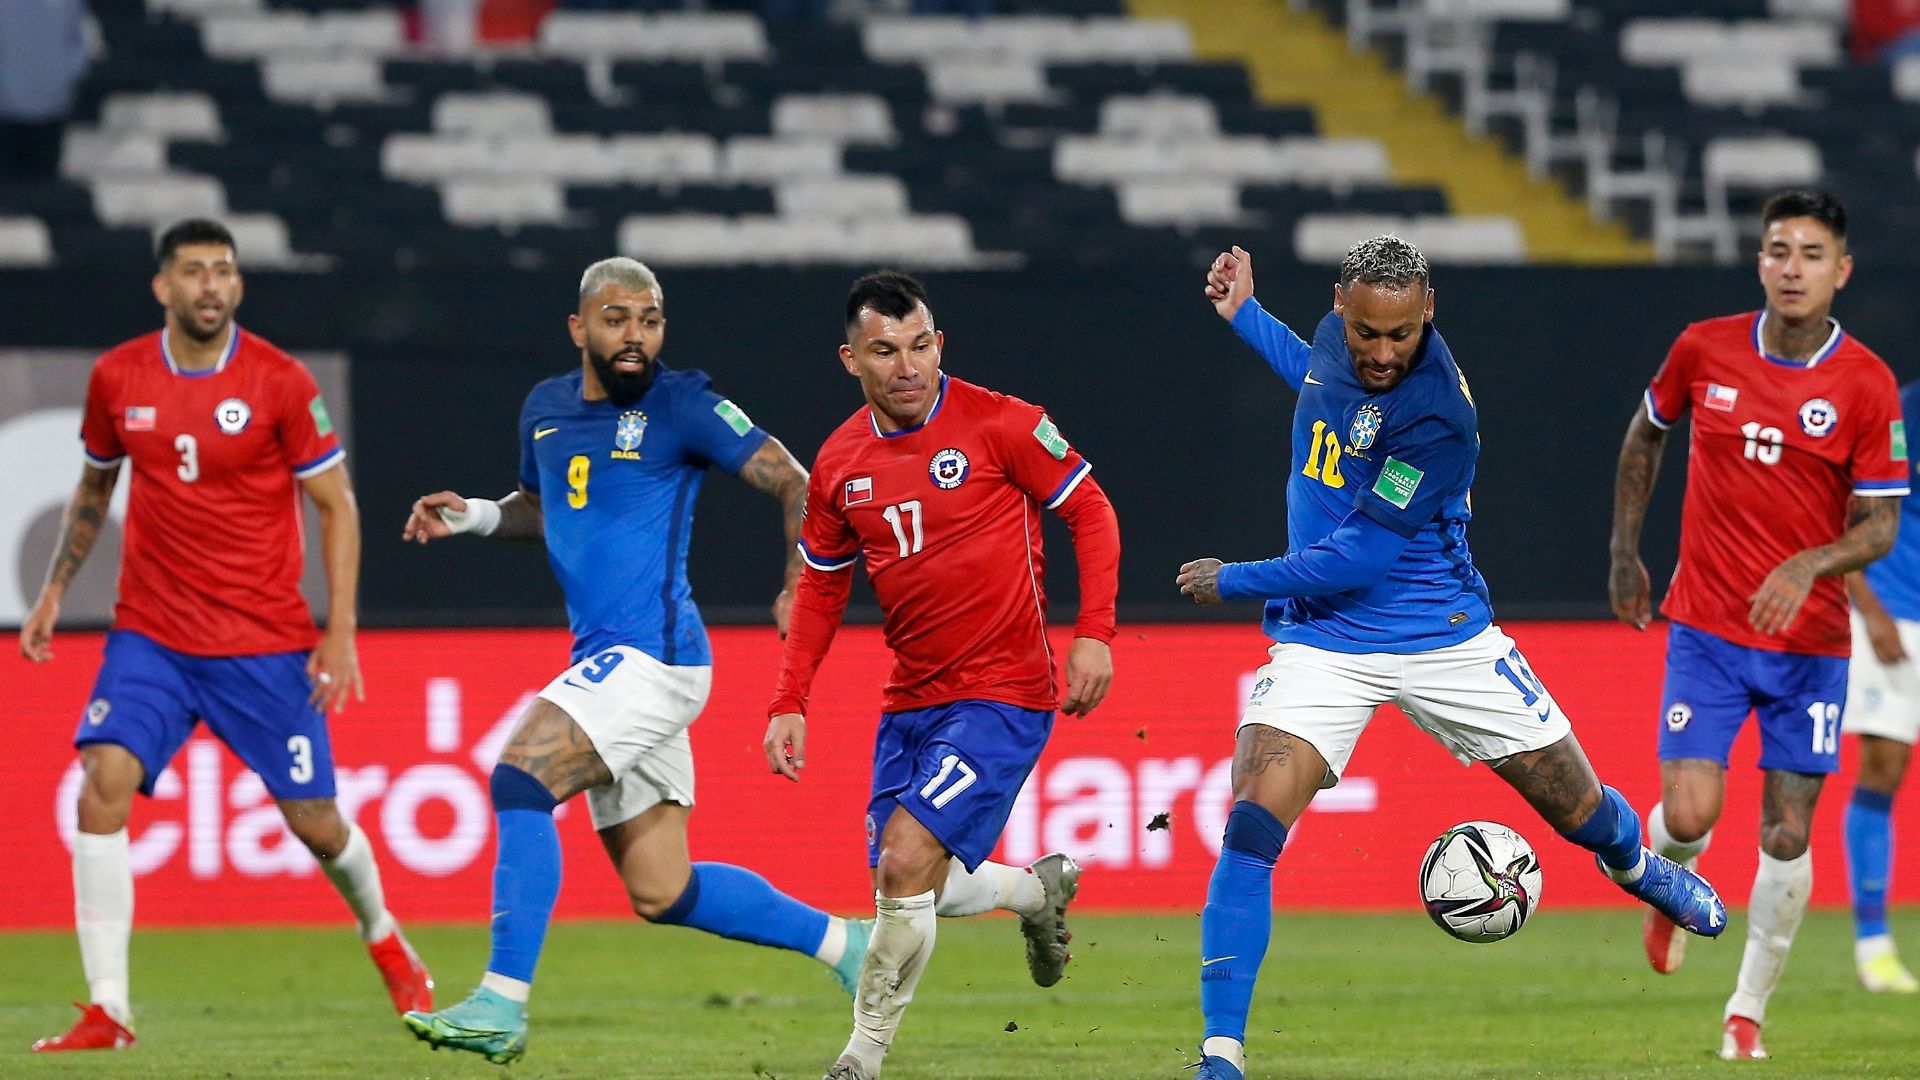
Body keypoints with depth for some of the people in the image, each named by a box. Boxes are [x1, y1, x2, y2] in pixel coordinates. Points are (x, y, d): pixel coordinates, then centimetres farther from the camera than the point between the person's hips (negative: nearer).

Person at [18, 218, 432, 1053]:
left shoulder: (279, 382, -8)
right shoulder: (117, 379, 1)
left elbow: (337, 506, -2)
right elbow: (94, 490, 19)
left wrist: (341, 631, -9)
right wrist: (54, 591, 14)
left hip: (266, 643, -2)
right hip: (149, 635, 2)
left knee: (313, 819, 4)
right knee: (104, 782, -20)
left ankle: (383, 937, 39)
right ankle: (106, 1012, -17)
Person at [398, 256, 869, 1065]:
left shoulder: (682, 406, -7)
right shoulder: (546, 408, 13)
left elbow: (795, 485, -6)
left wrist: (800, 589, -20)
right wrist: (473, 516, 11)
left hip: (653, 654, -8)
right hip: (608, 660, 8)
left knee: (521, 780, -23)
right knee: (661, 894, 9)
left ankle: (503, 1001, -23)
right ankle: (838, 941, 24)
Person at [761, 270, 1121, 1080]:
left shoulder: (999, 424, -11)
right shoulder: (840, 464, 4)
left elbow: (1090, 512, -2)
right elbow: (821, 587, 16)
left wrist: (1094, 633, -12)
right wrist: (789, 702, 7)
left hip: (1003, 694, -6)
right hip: (910, 701, 6)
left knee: (907, 861, -19)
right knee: (916, 888, 8)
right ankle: (1041, 888, 40)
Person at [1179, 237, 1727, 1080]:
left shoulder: (1438, 416, -26)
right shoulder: (1338, 338, -4)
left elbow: (1356, 558, -24)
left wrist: (1234, 581, -14)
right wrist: (1243, 315, 20)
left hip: (1441, 639, -3)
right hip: (1323, 643, 3)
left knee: (1583, 813, 12)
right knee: (1251, 829, -19)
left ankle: (1635, 866, 51)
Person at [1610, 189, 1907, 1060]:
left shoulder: (1867, 386, -8)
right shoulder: (1702, 351, -3)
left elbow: (1879, 526, -6)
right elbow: (1645, 435, 16)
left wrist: (1809, 566, -25)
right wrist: (1625, 554, 15)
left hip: (1810, 640, 0)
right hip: (1706, 628, 0)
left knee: (1787, 835, -1)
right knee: (1689, 814, -13)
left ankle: (1748, 1011, 16)